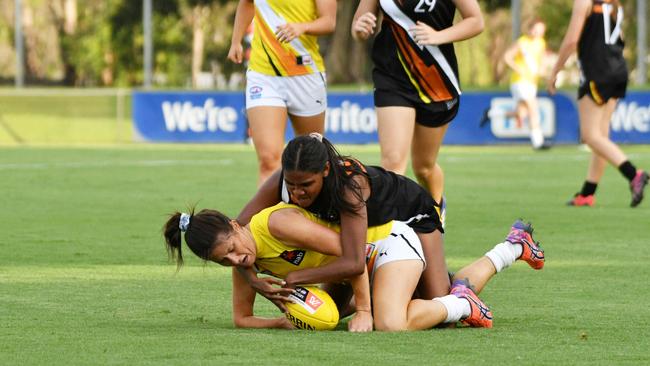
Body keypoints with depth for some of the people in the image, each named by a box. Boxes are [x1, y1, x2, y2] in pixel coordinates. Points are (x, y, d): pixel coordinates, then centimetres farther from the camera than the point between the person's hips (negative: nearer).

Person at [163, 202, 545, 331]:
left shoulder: (276, 223, -34)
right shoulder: (244, 262, -9)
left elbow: (349, 250, -32)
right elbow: (242, 318, 1)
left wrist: (364, 311, -25)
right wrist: (282, 322, -21)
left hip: (389, 239, -9)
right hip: (370, 266, 9)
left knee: (390, 325, -35)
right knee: (449, 297, 25)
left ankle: (461, 303, -8)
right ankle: (514, 245, 43)